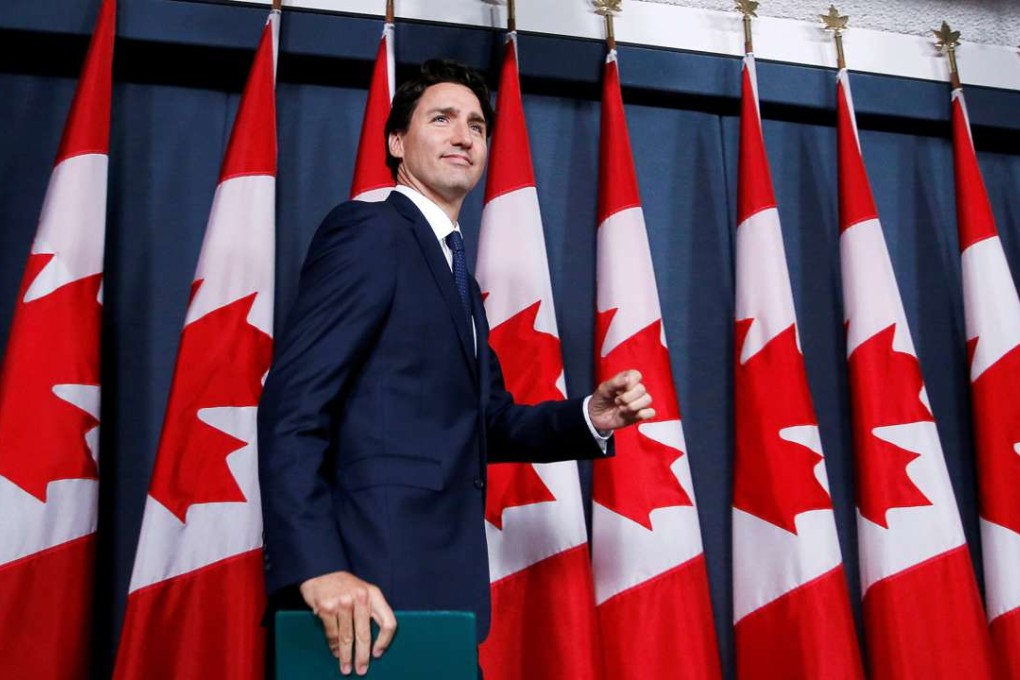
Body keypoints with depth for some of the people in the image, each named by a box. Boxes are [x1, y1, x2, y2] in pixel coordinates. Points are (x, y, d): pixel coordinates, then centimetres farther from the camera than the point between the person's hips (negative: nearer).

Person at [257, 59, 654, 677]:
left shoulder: (457, 273, 19)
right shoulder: (369, 230, -7)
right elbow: (292, 404, -17)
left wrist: (591, 416, 4)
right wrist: (316, 566, -27)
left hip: (440, 579, 9)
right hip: (376, 586, -9)